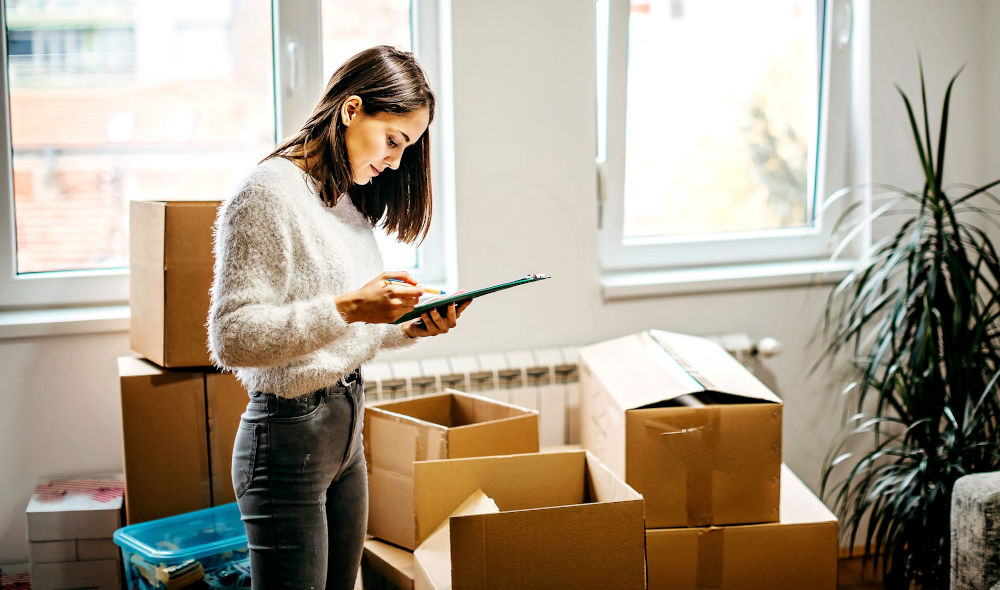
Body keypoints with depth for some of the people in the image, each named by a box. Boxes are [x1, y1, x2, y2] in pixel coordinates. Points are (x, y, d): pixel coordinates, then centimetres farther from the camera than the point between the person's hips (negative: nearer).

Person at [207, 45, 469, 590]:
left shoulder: (349, 200, 12)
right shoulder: (270, 192, -16)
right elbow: (232, 338, -21)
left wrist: (408, 328, 0)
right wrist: (348, 308, -28)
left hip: (345, 431, 9)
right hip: (288, 438, -9)